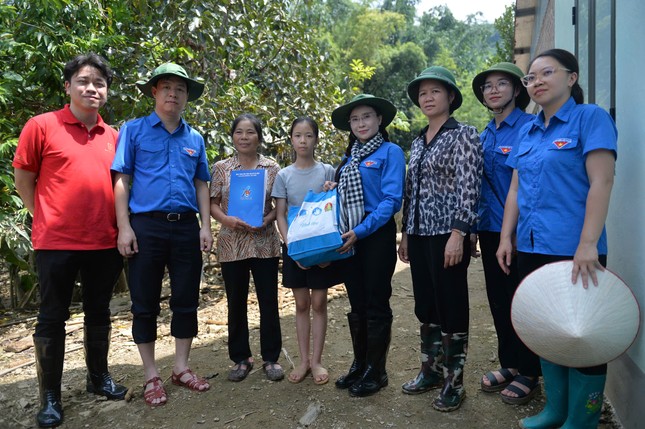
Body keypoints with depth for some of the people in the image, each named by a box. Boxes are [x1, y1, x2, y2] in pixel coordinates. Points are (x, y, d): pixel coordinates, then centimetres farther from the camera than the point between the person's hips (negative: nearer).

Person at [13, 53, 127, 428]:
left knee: (99, 313, 15)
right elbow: (23, 179, 1)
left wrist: (120, 227, 8)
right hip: (56, 241, -4)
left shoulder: (113, 136, 8)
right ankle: (50, 396, 20)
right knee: (52, 317, 7)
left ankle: (99, 376, 32)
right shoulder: (42, 125, -3)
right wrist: (46, 219, 0)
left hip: (105, 242, 4)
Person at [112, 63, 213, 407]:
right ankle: (151, 376, 20)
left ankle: (181, 368, 25)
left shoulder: (195, 138, 12)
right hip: (146, 226, -3)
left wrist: (205, 226, 5)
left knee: (186, 300, 9)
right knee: (145, 303, 5)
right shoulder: (134, 130, 3)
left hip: (186, 227, 3)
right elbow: (122, 180, -2)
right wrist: (124, 227, -10)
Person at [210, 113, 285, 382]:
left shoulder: (272, 168, 3)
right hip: (231, 244, 1)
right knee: (236, 303, 10)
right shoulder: (221, 168, 4)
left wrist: (268, 219, -13)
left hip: (265, 243, 0)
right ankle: (241, 358, 24)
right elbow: (212, 204, 4)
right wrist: (226, 219, -15)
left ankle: (271, 358, 20)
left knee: (269, 302, 5)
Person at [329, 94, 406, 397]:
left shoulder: (390, 152, -5)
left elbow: (392, 200, -14)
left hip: (376, 236, -6)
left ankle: (376, 372, 15)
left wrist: (360, 231, -21)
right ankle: (359, 364, 27)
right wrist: (332, 191, -1)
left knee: (376, 305, 2)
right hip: (348, 240, 6)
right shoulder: (349, 157, 14)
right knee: (357, 304, 14)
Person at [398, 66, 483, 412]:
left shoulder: (464, 135, -5)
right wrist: (405, 234, 15)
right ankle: (430, 370, 29)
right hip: (419, 235, 7)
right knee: (425, 306, 14)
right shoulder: (418, 142, 15)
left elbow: (468, 188, -13)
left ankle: (453, 381, 16)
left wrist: (458, 234, -20)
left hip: (447, 234, -7)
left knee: (451, 308, 2)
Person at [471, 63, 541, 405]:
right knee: (498, 298, 14)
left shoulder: (529, 127, -8)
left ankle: (529, 373, 19)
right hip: (490, 229, 7)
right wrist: (475, 227, 13)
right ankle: (508, 363, 29)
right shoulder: (484, 136, 12)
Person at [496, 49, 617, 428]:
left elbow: (601, 182, -15)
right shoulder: (528, 131, 14)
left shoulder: (590, 118, -5)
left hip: (574, 250, -7)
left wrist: (587, 245, -22)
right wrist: (506, 236, 8)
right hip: (532, 247, 7)